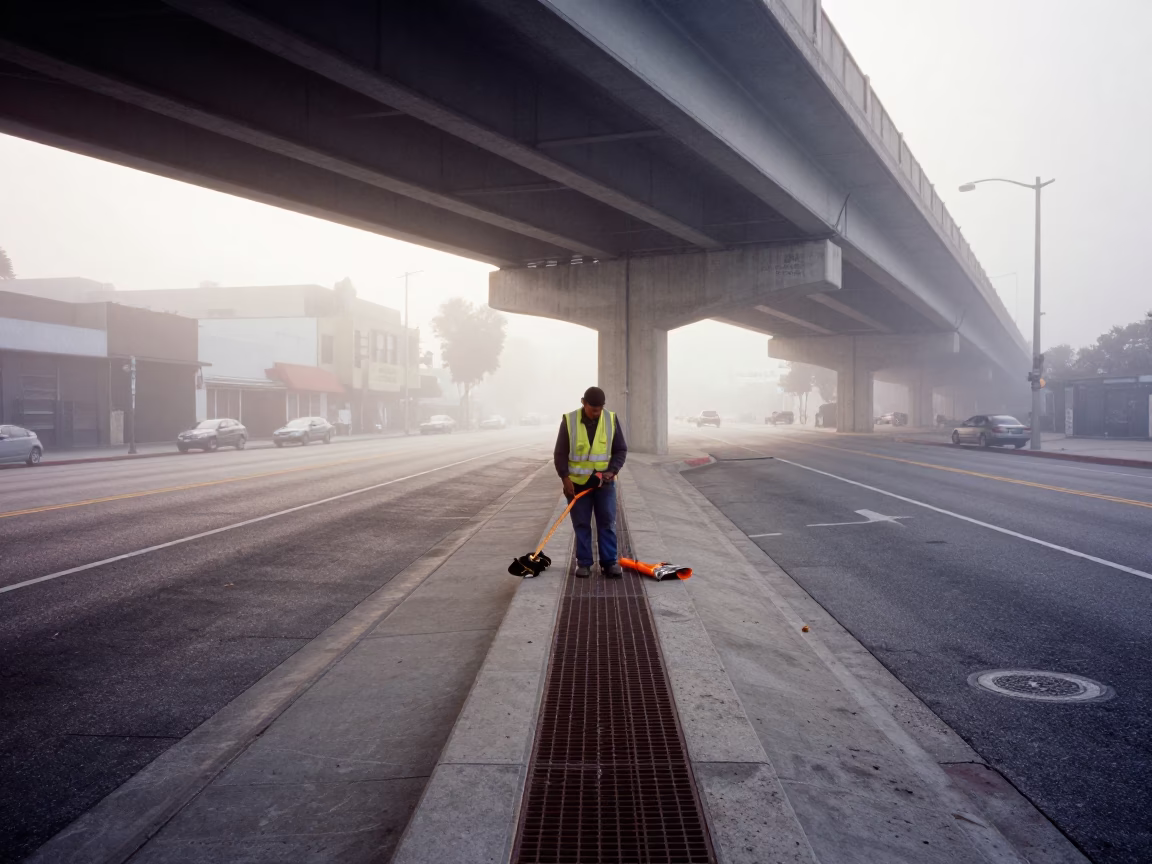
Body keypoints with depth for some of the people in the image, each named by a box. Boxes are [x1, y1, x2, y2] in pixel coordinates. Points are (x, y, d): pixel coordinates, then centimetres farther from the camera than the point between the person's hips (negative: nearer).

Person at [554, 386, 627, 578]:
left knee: (607, 523, 2)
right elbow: (560, 453, -5)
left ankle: (609, 562, 9)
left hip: (604, 482, 1)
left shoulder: (611, 419, -4)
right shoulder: (569, 421, -9)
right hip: (577, 483, -1)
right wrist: (565, 478, -14)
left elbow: (621, 449, 2)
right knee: (581, 524, 5)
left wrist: (612, 470, -13)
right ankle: (584, 563, 13)